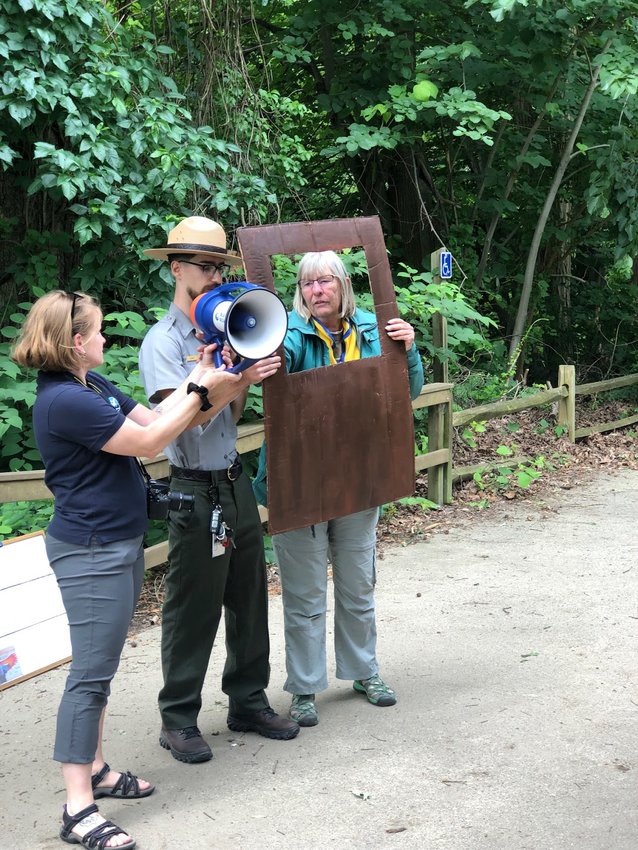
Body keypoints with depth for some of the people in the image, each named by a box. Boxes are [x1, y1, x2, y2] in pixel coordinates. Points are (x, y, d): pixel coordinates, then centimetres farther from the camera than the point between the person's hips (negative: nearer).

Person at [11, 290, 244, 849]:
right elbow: (148, 441, -18)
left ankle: (95, 770, 30)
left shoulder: (93, 384, 10)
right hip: (92, 552, -11)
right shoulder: (65, 400, -22)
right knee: (91, 673, -8)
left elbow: (150, 418, 8)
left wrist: (197, 379, 2)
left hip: (117, 543, 11)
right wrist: (200, 391, -10)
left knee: (100, 667, 18)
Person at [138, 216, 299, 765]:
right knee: (192, 610, 0)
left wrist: (245, 375, -5)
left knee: (249, 599, 12)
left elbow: (232, 416, 11)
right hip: (197, 491, -7)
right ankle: (179, 720, 12)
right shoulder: (163, 341, -9)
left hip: (236, 482, 7)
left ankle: (249, 702, 25)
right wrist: (237, 379, -25)